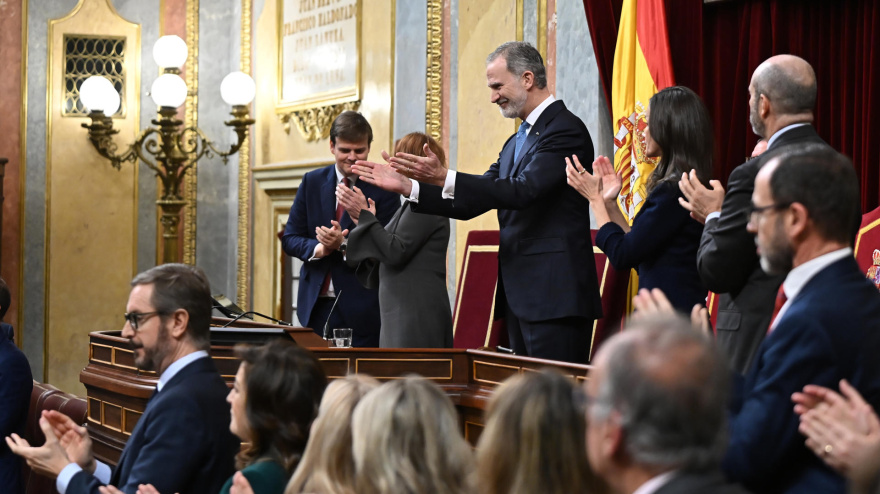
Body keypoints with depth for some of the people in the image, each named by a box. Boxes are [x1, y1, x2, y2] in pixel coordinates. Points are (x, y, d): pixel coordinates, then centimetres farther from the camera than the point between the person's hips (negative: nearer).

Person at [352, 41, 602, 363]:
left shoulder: (565, 130, -10)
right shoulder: (516, 142, 22)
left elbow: (523, 191, -23)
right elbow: (473, 203, 19)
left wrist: (444, 178, -25)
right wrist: (405, 186, 10)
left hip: (555, 299, -10)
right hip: (520, 298, 10)